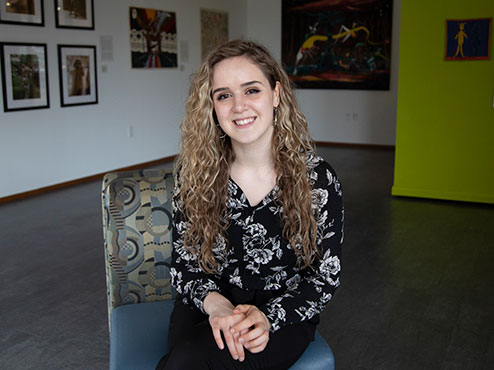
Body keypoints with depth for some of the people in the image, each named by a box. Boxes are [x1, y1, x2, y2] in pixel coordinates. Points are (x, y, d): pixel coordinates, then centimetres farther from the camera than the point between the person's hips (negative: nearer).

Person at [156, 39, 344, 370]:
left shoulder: (318, 179, -8)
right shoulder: (194, 173, -3)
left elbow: (326, 277, -2)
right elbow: (183, 264, 3)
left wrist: (268, 316, -19)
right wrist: (214, 302, -19)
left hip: (284, 316, -2)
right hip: (206, 308, 2)